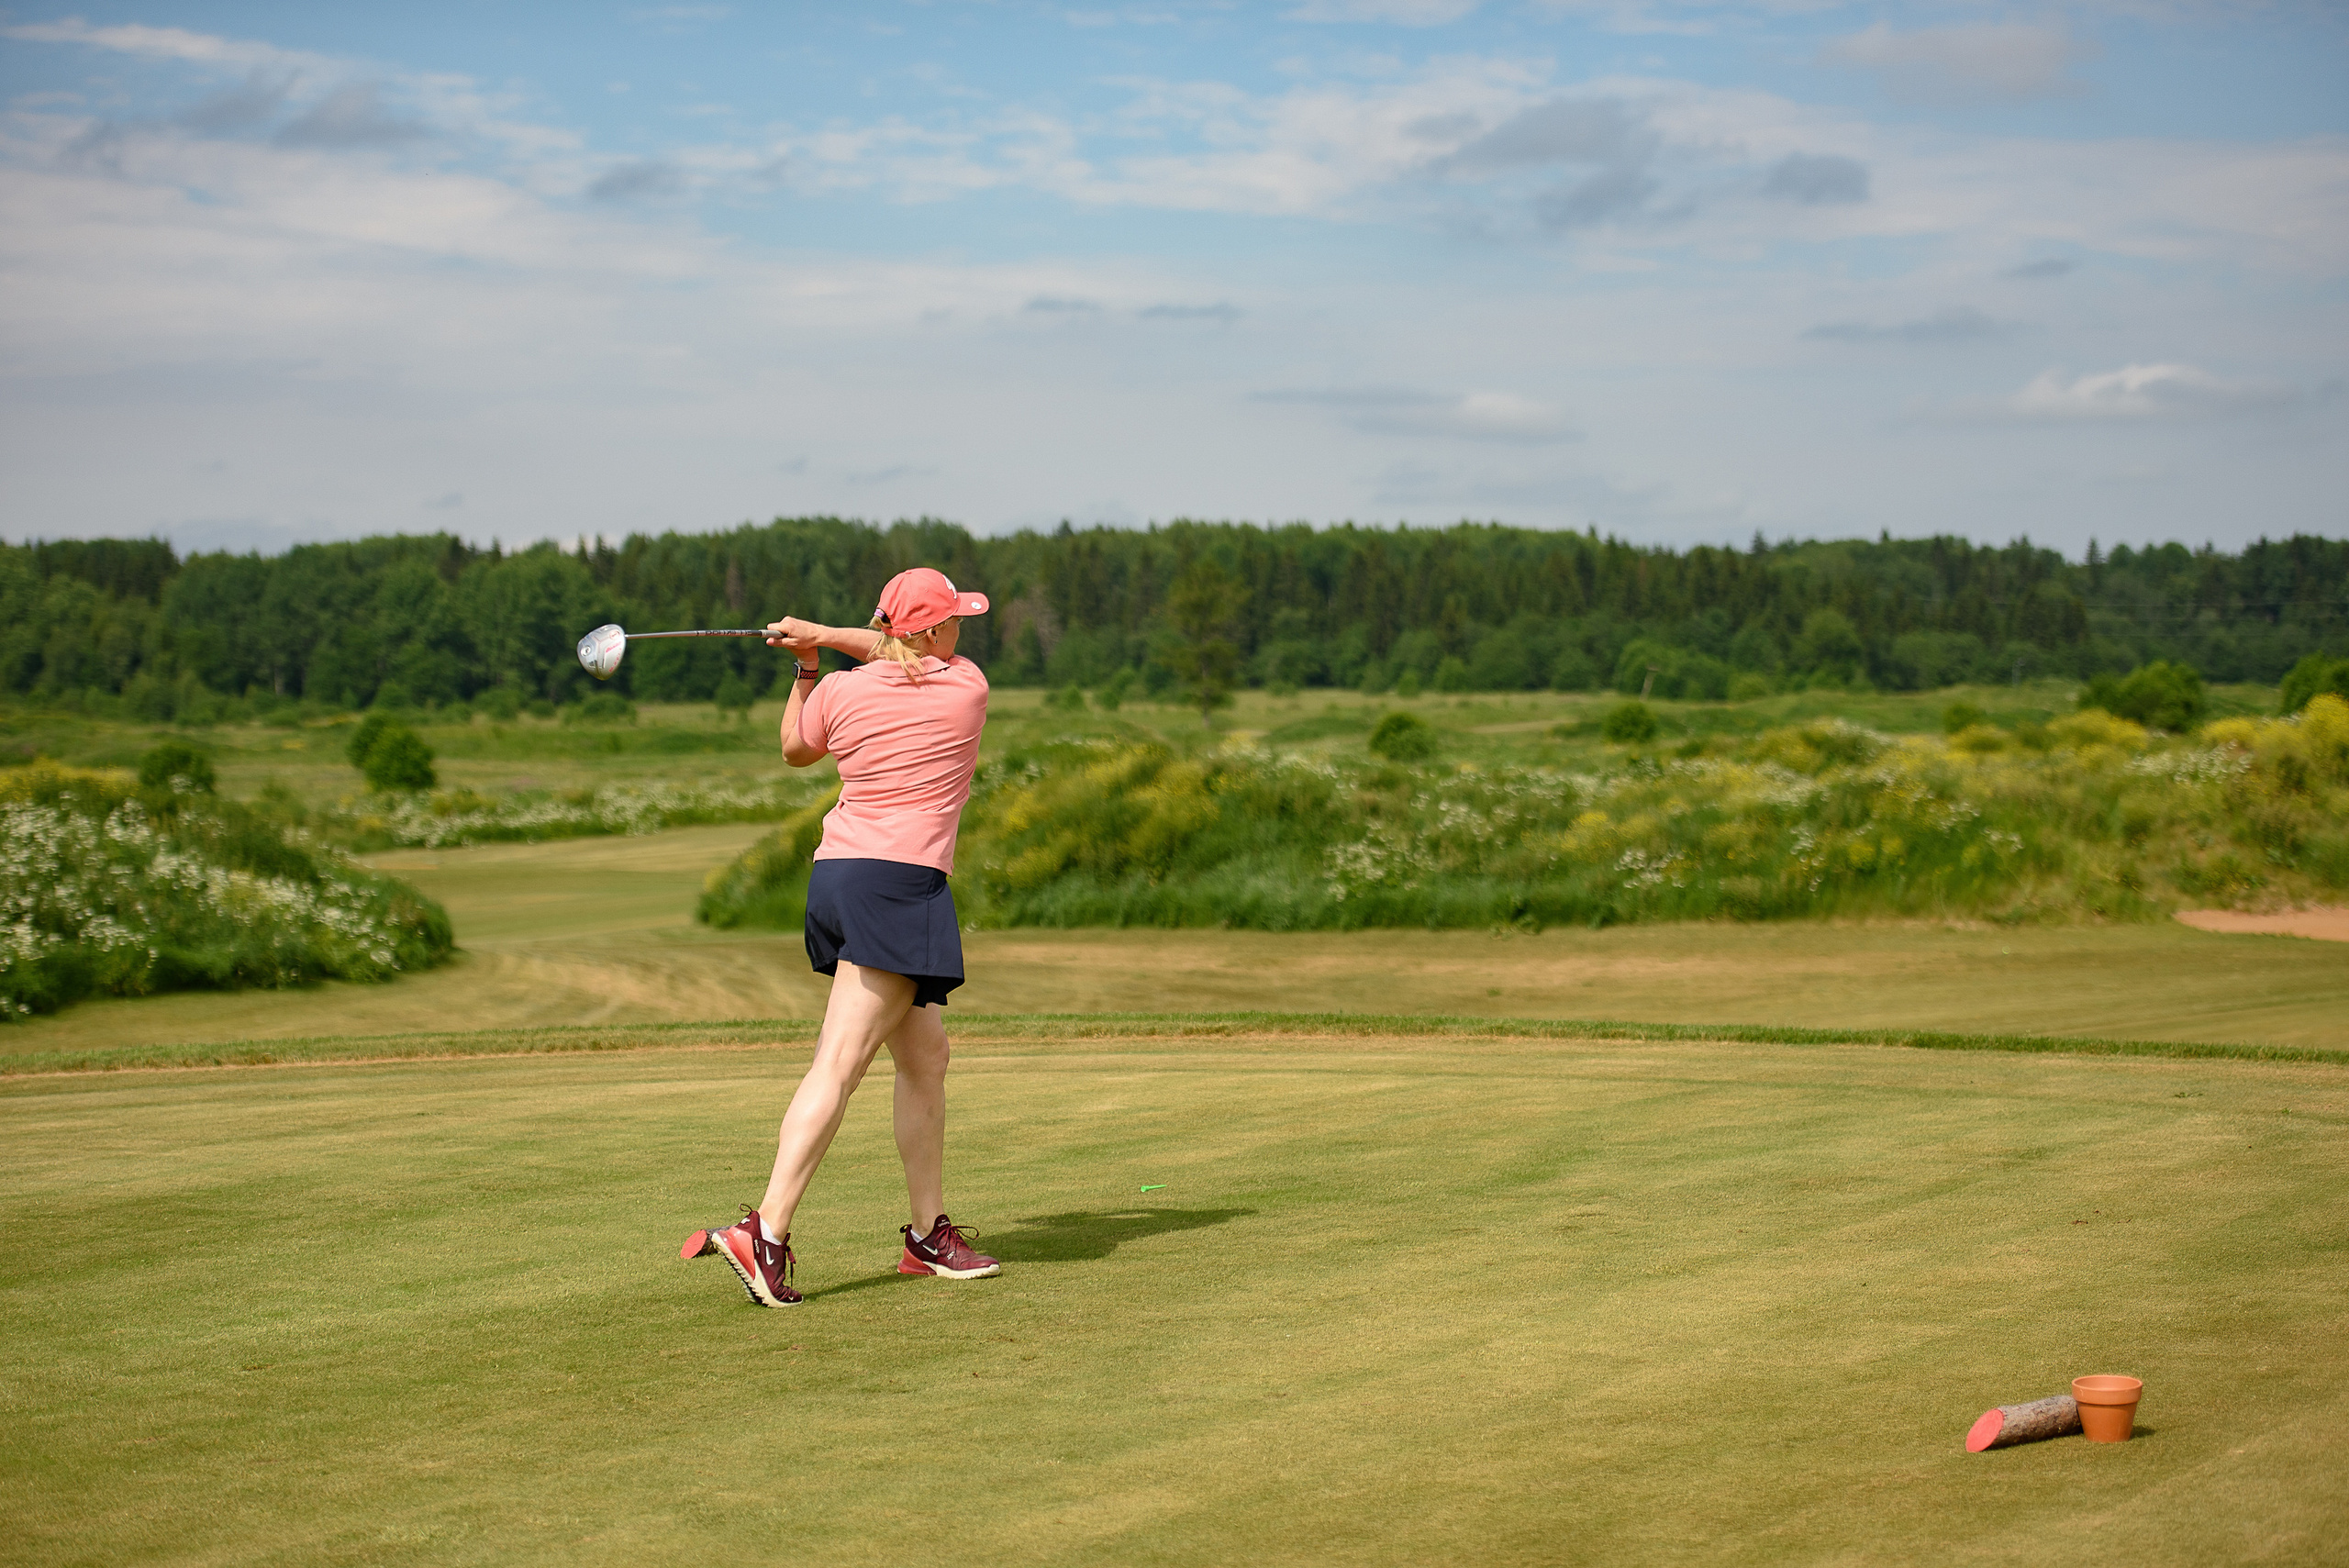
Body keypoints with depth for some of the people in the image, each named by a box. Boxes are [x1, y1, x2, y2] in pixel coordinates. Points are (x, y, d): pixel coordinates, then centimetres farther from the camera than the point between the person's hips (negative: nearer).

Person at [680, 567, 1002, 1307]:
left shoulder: (840, 691, 6)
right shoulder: (967, 687, -2)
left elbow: (795, 749, 26)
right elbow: (913, 659, 19)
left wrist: (806, 663, 34)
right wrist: (821, 636, 19)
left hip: (836, 875, 7)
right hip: (900, 884, -7)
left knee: (924, 1055, 16)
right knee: (839, 1064, -12)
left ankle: (929, 1234, 23)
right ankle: (765, 1231, -21)